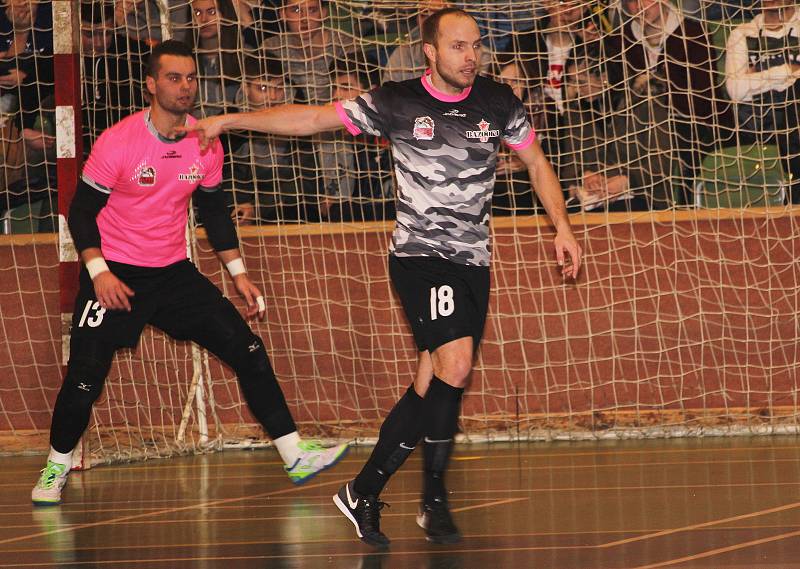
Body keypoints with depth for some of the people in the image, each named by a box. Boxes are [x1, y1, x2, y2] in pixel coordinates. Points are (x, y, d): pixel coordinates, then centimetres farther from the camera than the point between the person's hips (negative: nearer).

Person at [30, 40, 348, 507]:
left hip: (174, 272, 4)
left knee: (247, 349, -5)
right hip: (115, 273, -4)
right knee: (85, 376, -11)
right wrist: (99, 272, -21)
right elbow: (82, 211, -10)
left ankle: (295, 456, 0)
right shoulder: (117, 143, -16)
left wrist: (238, 273, 7)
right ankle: (56, 468, 13)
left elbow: (215, 211, 12)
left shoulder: (206, 144, -2)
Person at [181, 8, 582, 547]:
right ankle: (434, 498, -9)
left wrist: (563, 228, 8)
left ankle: (364, 493, 16)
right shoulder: (397, 103, -4)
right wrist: (230, 120, -3)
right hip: (419, 255, -4)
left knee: (430, 388, 3)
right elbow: (312, 118, 0)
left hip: (473, 261, 4)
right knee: (455, 362, -22)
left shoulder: (499, 103, 4)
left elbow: (537, 163, 18)